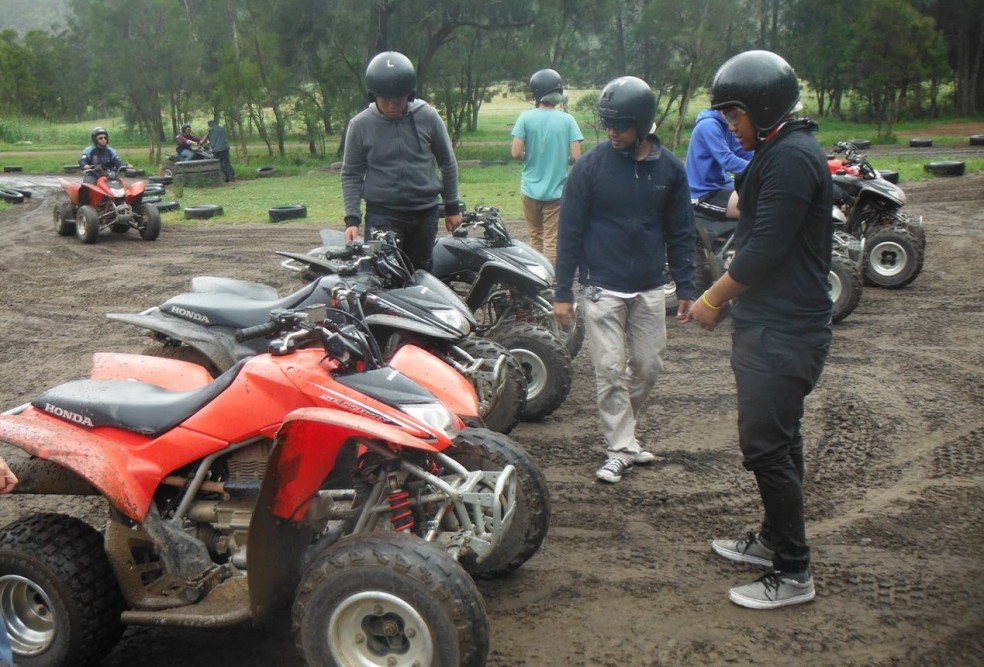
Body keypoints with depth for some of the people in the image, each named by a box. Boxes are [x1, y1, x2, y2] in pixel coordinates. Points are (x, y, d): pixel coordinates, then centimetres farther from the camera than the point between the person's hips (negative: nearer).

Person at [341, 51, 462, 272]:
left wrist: (452, 207, 11)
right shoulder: (360, 125, -3)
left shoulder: (427, 117, -1)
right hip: (382, 214, -2)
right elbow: (351, 174, 3)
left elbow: (447, 162, 10)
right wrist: (352, 219, -6)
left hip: (425, 213, 2)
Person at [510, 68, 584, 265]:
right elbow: (575, 157, -10)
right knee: (552, 241, 2)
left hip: (530, 189, 1)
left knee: (535, 238, 16)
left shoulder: (526, 117, -7)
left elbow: (516, 153, -11)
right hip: (557, 190, -1)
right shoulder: (567, 120, -7)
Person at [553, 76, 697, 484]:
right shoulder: (591, 166, -6)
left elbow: (680, 232, 9)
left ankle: (621, 430, 29)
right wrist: (563, 292, -5)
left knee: (648, 367, 8)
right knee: (610, 371, -3)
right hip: (603, 288, -3)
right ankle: (620, 448, 8)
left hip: (650, 289, 3)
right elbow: (570, 231, -3)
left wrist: (686, 287, 5)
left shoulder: (669, 168, 2)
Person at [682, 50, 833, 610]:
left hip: (783, 333, -11)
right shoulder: (780, 151, 14)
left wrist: (713, 300, -10)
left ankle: (793, 573, 5)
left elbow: (765, 249, -22)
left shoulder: (792, 158, -19)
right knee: (777, 439, 19)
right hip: (773, 325, 11)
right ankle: (774, 541, 34)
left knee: (767, 447, -5)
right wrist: (722, 296, 12)